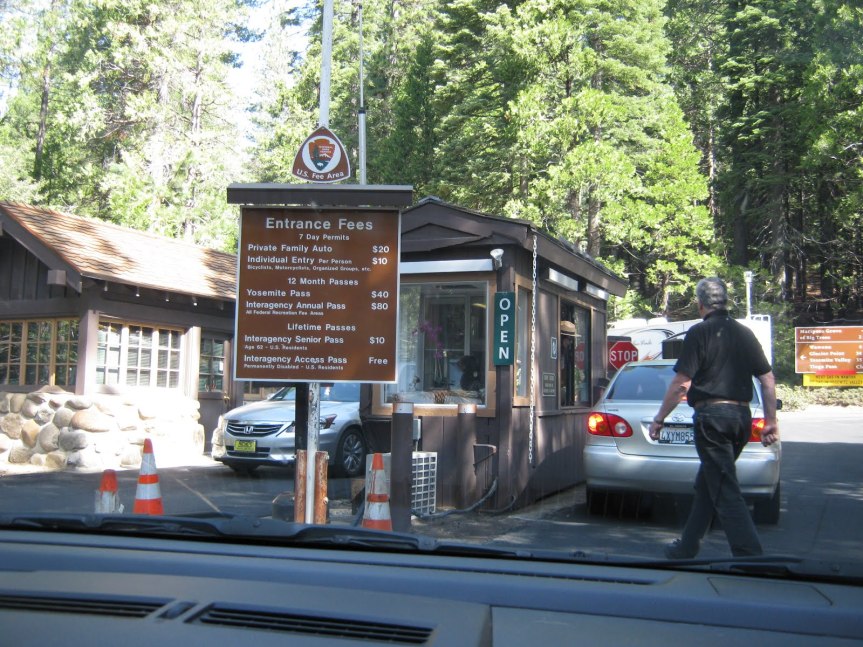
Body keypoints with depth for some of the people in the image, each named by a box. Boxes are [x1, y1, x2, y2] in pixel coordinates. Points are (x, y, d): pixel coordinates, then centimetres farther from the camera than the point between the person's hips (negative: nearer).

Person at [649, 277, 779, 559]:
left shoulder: (699, 333, -8)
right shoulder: (744, 333, 11)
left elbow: (681, 383, -12)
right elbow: (768, 380, 10)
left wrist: (659, 419, -4)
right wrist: (771, 422, 16)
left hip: (712, 414, -7)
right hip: (741, 416, 7)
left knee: (726, 493, -6)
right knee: (706, 485, 18)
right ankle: (687, 548, 27)